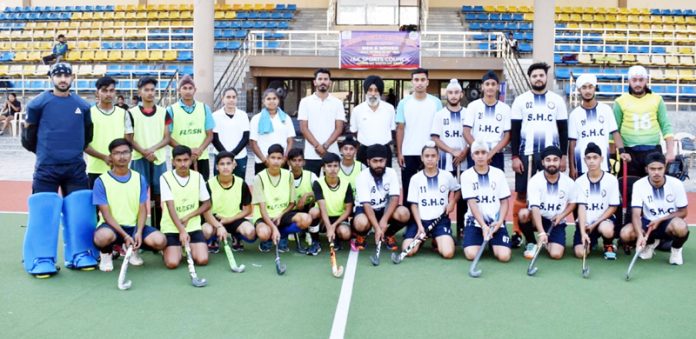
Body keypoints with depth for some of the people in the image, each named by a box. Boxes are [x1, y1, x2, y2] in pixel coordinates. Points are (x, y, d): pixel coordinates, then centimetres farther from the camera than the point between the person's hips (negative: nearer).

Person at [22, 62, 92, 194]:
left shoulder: (82, 105, 6)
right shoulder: (38, 103, -2)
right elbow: (28, 133, 6)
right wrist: (44, 152, 12)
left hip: (76, 167, 3)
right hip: (46, 168, -3)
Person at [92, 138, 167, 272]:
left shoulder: (139, 179, 5)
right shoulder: (101, 181, -5)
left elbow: (142, 210, 3)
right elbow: (106, 214, -10)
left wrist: (139, 232, -15)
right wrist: (124, 235, -21)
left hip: (134, 226, 3)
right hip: (112, 226, -3)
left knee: (160, 241, -23)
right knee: (103, 236, -39)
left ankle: (132, 250, 11)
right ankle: (106, 254, 0)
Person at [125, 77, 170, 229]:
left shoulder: (163, 112, 7)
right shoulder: (132, 113, 2)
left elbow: (167, 138, 4)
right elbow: (129, 139, -1)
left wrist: (153, 149, -13)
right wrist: (144, 153, -13)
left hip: (159, 159, 2)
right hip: (139, 160, -2)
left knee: (158, 197, 6)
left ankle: (157, 229, 14)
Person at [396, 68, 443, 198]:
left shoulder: (436, 102, 2)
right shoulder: (404, 103, 2)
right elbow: (400, 129, 3)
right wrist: (399, 152, -2)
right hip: (408, 154, 0)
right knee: (408, 188, 7)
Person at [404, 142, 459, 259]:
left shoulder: (447, 176, 2)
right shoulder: (415, 178, 1)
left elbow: (457, 191, 21)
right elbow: (414, 205, 1)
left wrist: (452, 202, 0)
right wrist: (420, 226, -10)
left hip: (440, 220, 0)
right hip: (420, 220, 0)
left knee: (448, 253, -23)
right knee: (408, 251, -20)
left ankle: (436, 241, 14)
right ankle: (422, 239, 15)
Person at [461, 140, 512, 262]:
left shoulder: (499, 174, 5)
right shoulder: (466, 175, -2)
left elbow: (505, 201, 5)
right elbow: (472, 203, -9)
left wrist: (500, 221, -12)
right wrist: (483, 226, -21)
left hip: (496, 222, 1)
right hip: (475, 221, -1)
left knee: (504, 256, -19)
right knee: (471, 255, -22)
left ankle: (493, 244, 17)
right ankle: (482, 242, 14)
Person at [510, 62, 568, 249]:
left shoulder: (557, 100, 8)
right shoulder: (521, 100, 5)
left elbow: (563, 129, 9)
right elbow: (514, 130, 2)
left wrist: (564, 155, 2)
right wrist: (515, 156, -5)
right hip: (526, 154, -1)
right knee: (522, 194, 0)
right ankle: (517, 232, 7)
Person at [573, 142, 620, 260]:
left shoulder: (611, 180, -6)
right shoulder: (580, 181, -4)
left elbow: (613, 207, -4)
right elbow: (581, 207, -10)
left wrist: (595, 224, -13)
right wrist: (583, 232, -22)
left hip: (604, 219, -1)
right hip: (585, 222, 1)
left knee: (606, 230, -38)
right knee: (580, 253, -18)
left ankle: (609, 245, 1)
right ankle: (592, 240, 19)